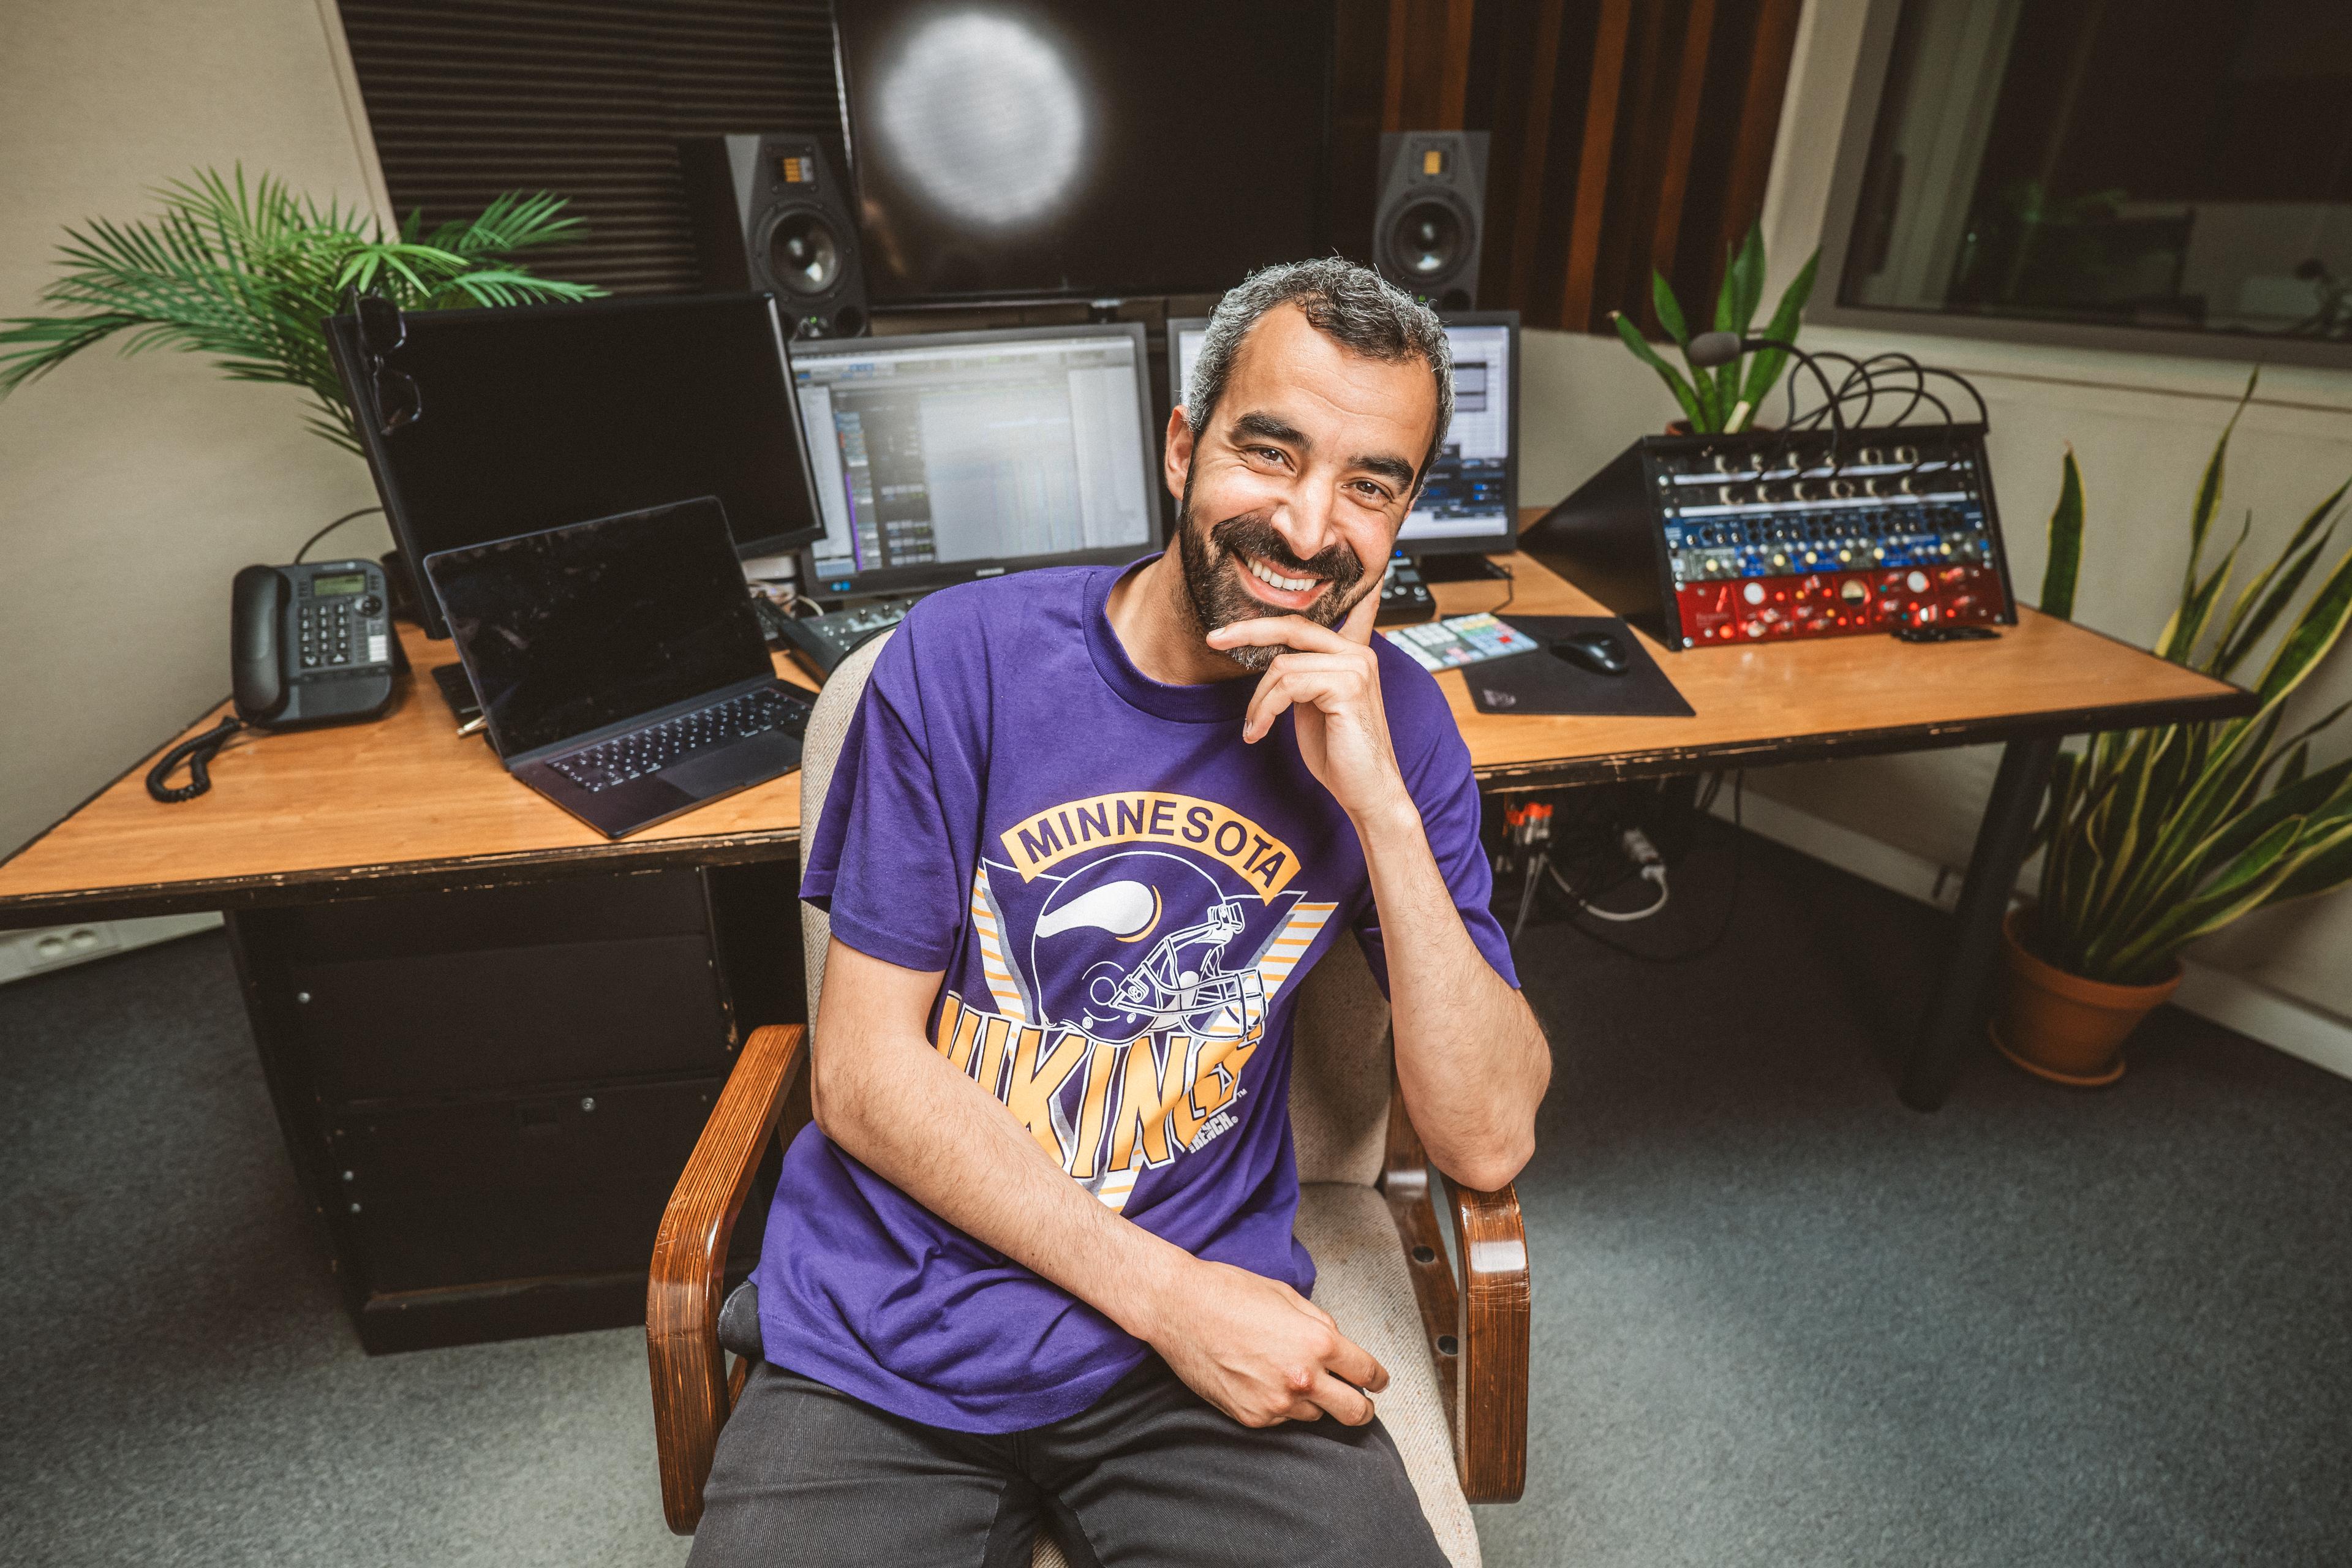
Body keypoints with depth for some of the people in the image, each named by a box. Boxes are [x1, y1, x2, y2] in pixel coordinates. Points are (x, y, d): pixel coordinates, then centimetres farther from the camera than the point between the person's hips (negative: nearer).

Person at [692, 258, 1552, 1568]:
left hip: (1212, 1316, 1)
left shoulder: (1388, 720, -4)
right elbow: (863, 1076, -9)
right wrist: (1168, 1295, -14)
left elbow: (1489, 1141, -9)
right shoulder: (967, 656, -9)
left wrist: (1379, 803, -20)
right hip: (891, 1344, 0)